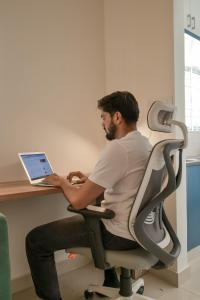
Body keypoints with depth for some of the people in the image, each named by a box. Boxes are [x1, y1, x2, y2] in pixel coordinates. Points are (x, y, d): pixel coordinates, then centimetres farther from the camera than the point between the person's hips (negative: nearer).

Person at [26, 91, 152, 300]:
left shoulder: (117, 147, -24)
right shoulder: (146, 144, 6)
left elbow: (78, 201, -22)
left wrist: (63, 182, -2)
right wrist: (90, 180, 13)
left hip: (121, 233, -9)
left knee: (35, 240, -1)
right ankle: (111, 283, 45)